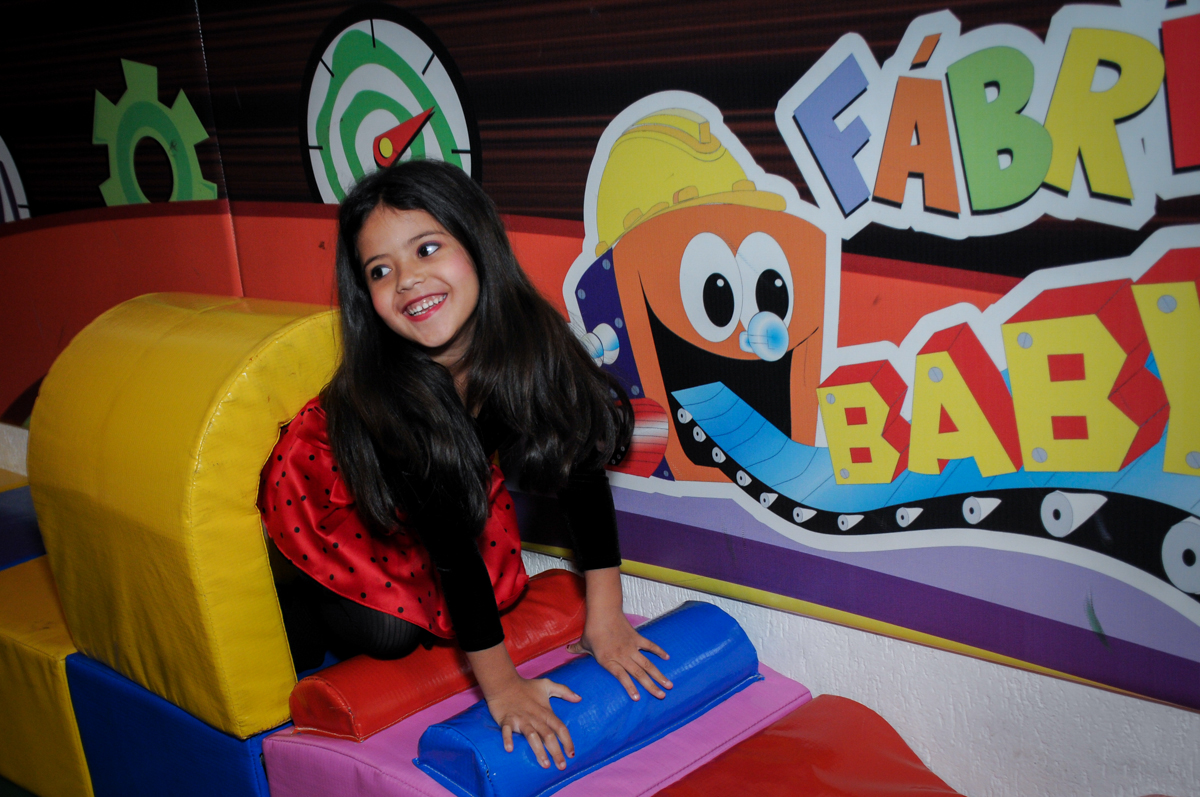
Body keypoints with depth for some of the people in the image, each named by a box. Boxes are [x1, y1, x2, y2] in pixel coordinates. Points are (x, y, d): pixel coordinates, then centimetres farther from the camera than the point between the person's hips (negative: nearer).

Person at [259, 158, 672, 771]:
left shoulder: (532, 339, -31)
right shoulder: (382, 393, -40)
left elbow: (582, 462, -21)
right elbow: (449, 539, -37)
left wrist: (605, 614, -20)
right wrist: (500, 684, -32)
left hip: (455, 472, 4)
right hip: (333, 489, -4)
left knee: (500, 588, 0)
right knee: (388, 631, -10)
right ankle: (309, 581, 19)